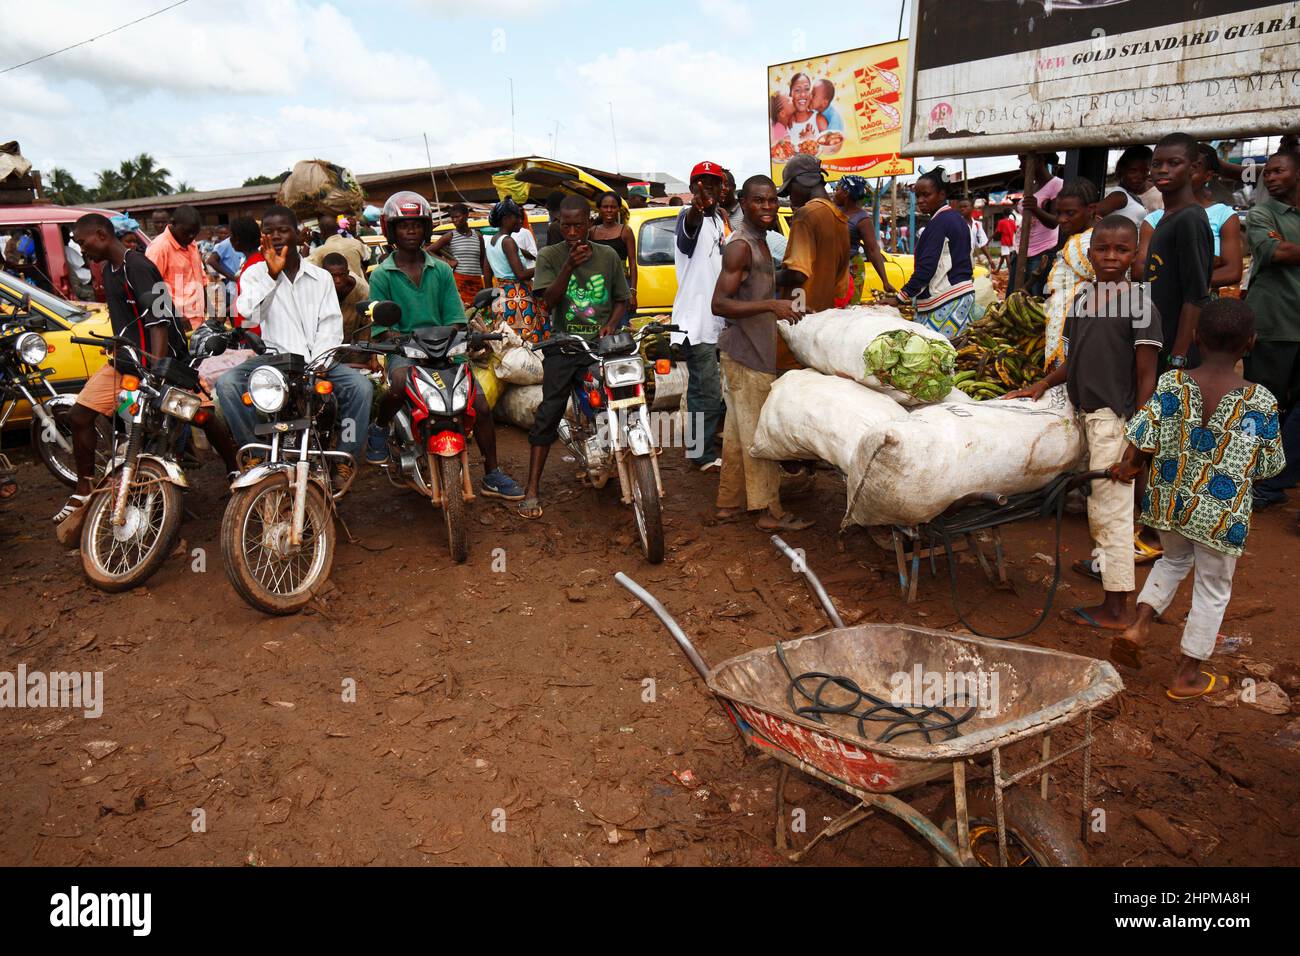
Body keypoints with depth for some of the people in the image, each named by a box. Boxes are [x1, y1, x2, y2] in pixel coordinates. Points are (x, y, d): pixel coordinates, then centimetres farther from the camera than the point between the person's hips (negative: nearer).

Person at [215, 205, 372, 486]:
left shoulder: (321, 277, 12)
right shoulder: (254, 273, 10)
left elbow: (331, 326, 2)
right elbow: (250, 314, -10)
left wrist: (318, 364, -15)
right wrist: (272, 273, -16)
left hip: (317, 360, 0)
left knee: (360, 386, -28)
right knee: (227, 384, -27)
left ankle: (346, 456, -16)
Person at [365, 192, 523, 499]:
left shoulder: (441, 270, 12)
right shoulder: (382, 275, 4)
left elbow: (455, 319, 7)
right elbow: (382, 329, -4)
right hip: (403, 350, -3)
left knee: (481, 405, -12)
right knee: (399, 385, -37)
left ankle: (492, 476, 2)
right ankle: (379, 429, -3)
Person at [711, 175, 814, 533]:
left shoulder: (759, 242, 15)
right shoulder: (740, 246, -16)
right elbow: (719, 304, -23)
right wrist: (771, 306, -29)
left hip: (752, 351, 10)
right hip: (746, 354, -10)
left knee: (739, 429, 14)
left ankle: (729, 503, 23)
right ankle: (770, 511, 3)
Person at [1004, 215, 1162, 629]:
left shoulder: (1139, 304, -11)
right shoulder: (1082, 296, 9)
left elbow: (1146, 376, -12)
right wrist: (1041, 386, 9)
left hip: (1116, 418, -7)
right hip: (1087, 411, 7)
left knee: (1110, 508, -3)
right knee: (1097, 500, 22)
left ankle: (1116, 608, 5)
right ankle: (1104, 562, 43)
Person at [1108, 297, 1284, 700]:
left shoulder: (1171, 383, -11)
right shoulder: (1259, 401, -14)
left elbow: (1142, 438, -12)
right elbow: (1269, 465, -5)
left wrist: (1129, 466, 6)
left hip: (1167, 501, 3)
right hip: (1220, 514, -3)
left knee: (1174, 560, 30)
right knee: (1213, 588, 15)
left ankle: (1138, 627, 14)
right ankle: (1187, 676, 26)